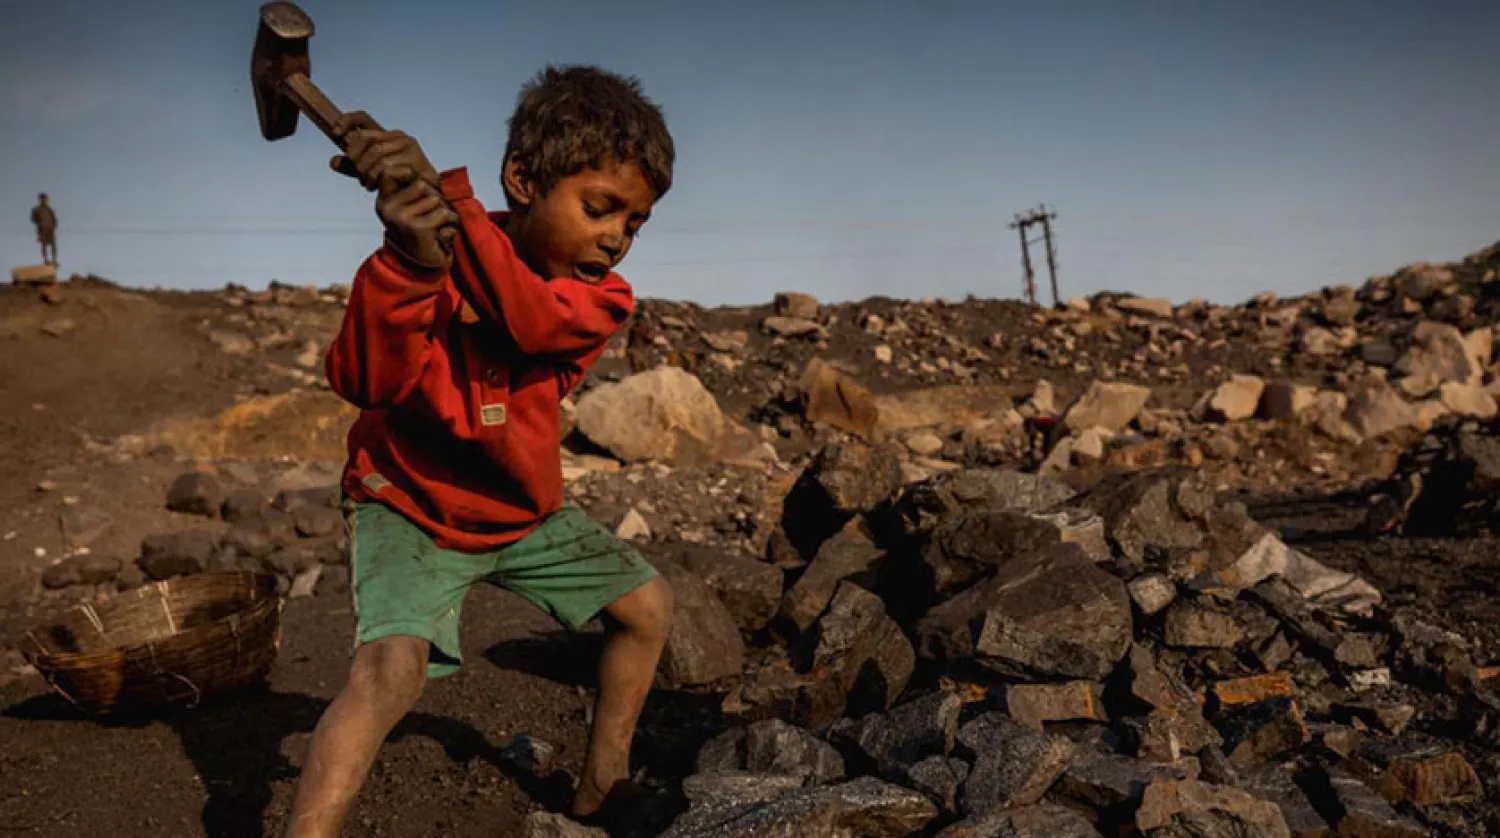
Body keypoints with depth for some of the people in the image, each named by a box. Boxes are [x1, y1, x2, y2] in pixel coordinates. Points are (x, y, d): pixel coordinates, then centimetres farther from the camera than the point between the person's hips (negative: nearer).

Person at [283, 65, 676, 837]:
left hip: (523, 511, 5)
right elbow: (363, 382, -36)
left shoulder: (603, 298, -15)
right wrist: (410, 260, -53)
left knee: (647, 605, 6)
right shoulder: (431, 257, -21)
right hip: (411, 507, -5)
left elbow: (527, 317, -39)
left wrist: (440, 193, -51)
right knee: (391, 670, -27)